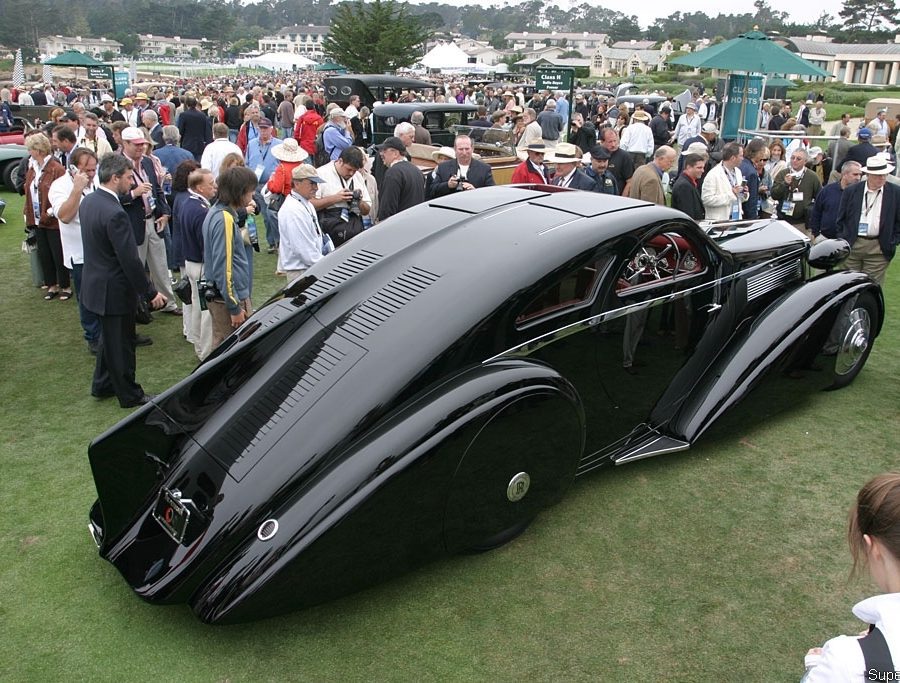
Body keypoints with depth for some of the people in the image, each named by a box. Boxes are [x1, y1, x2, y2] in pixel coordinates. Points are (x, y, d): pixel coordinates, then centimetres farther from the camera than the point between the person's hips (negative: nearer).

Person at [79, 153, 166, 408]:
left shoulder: (88, 201, 2)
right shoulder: (115, 214, -27)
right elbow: (130, 260, -25)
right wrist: (150, 293, -16)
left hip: (95, 281, 9)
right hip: (114, 289, -9)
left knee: (110, 337, 25)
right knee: (121, 343, 7)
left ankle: (102, 385, 40)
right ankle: (130, 395, 23)